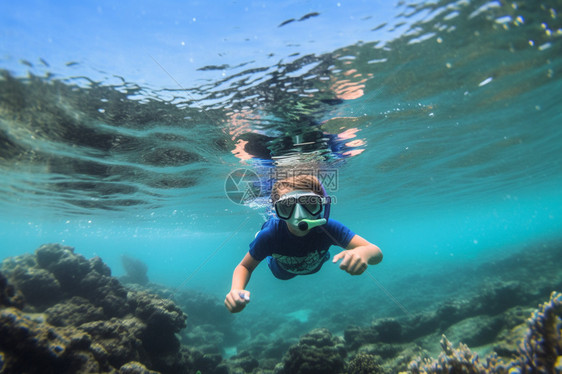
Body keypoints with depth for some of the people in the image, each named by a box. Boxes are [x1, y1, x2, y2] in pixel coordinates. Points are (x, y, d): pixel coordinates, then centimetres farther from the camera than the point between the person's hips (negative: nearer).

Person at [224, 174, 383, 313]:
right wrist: (236, 289, -51)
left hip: (315, 267, 1)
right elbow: (245, 266, -28)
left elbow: (377, 253, -44)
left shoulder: (327, 228, -44)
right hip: (283, 272, -1)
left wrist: (363, 252, -71)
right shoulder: (270, 234, -43)